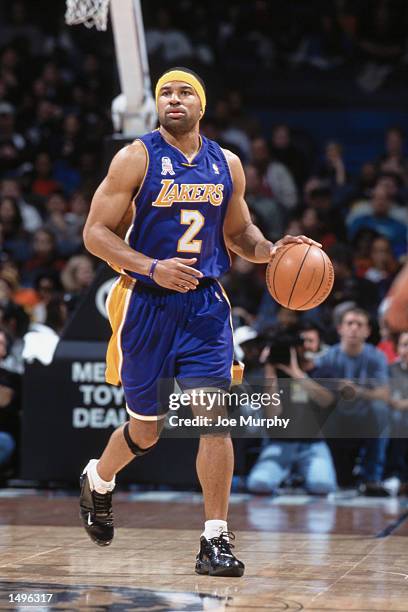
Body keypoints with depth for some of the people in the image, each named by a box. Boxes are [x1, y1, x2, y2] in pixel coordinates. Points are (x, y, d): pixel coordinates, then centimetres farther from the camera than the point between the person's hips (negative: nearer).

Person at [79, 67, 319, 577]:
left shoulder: (226, 165, 7)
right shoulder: (136, 158, -6)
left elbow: (238, 233, 20)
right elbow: (95, 233, -9)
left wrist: (271, 250, -2)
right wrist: (153, 268, -22)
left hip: (205, 305, 3)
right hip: (146, 304, -2)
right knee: (146, 430, 9)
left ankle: (216, 541, -6)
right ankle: (97, 480, 43)